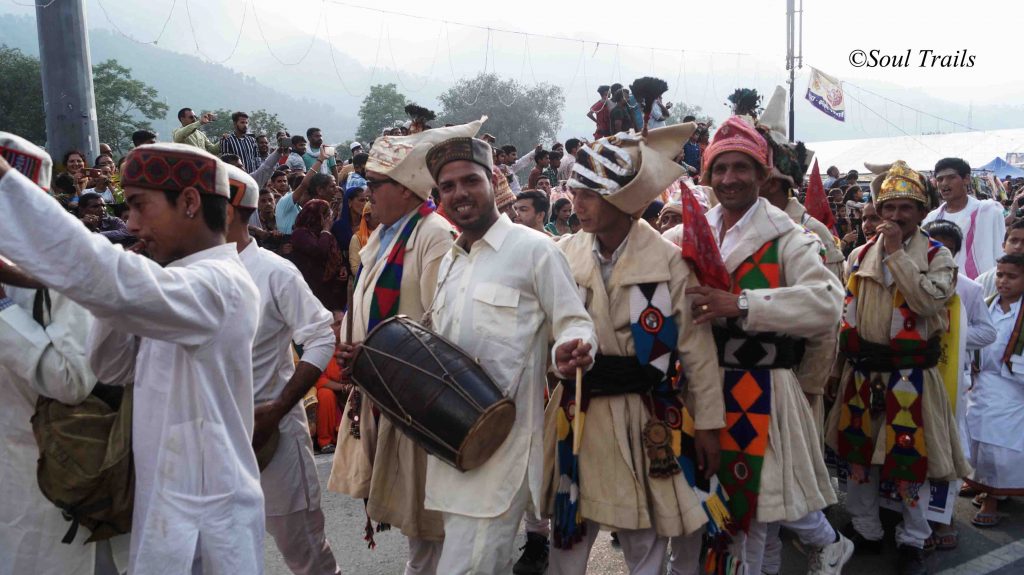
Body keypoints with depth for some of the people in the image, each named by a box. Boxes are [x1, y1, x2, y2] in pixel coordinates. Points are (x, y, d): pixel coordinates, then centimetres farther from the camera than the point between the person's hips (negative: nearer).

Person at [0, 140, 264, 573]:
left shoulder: (216, 285, -23)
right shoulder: (182, 285, 9)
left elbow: (100, 274, -40)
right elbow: (112, 368, 11)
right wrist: (119, 296, -6)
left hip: (201, 515, -9)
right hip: (173, 498, 9)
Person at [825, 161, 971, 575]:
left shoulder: (938, 256, -3)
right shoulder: (859, 256, 7)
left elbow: (928, 301, -22)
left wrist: (897, 252, -19)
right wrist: (836, 366, 10)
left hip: (911, 374, -4)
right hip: (862, 372, 4)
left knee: (910, 459, 3)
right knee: (858, 452, 12)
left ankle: (912, 541, 23)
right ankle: (865, 530, 30)